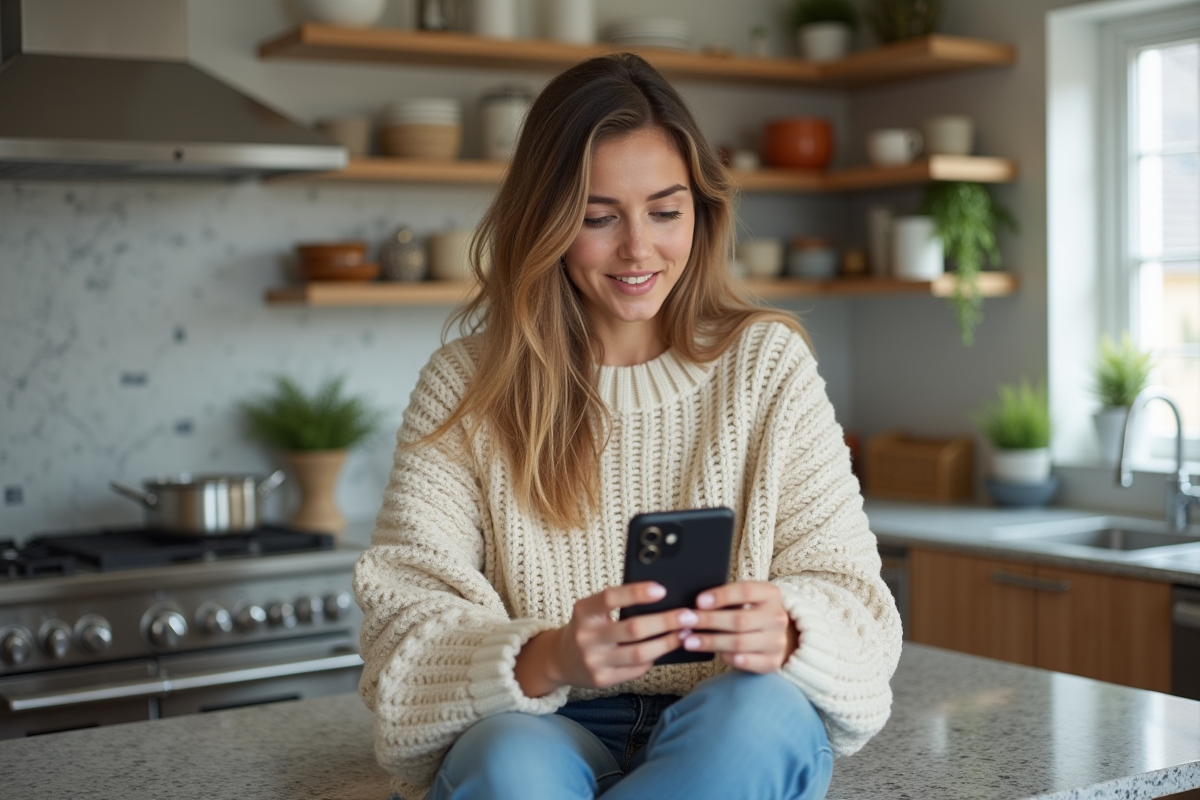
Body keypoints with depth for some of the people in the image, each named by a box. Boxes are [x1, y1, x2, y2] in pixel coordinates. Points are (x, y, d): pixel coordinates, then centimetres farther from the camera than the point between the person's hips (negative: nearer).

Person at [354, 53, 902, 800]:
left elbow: (850, 592, -1)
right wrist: (548, 659, -30)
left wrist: (784, 631, -26)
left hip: (727, 739, 2)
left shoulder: (766, 362, 3)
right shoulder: (464, 387, 1)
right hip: (542, 734, -2)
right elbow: (408, 621, -8)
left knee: (760, 712, -32)